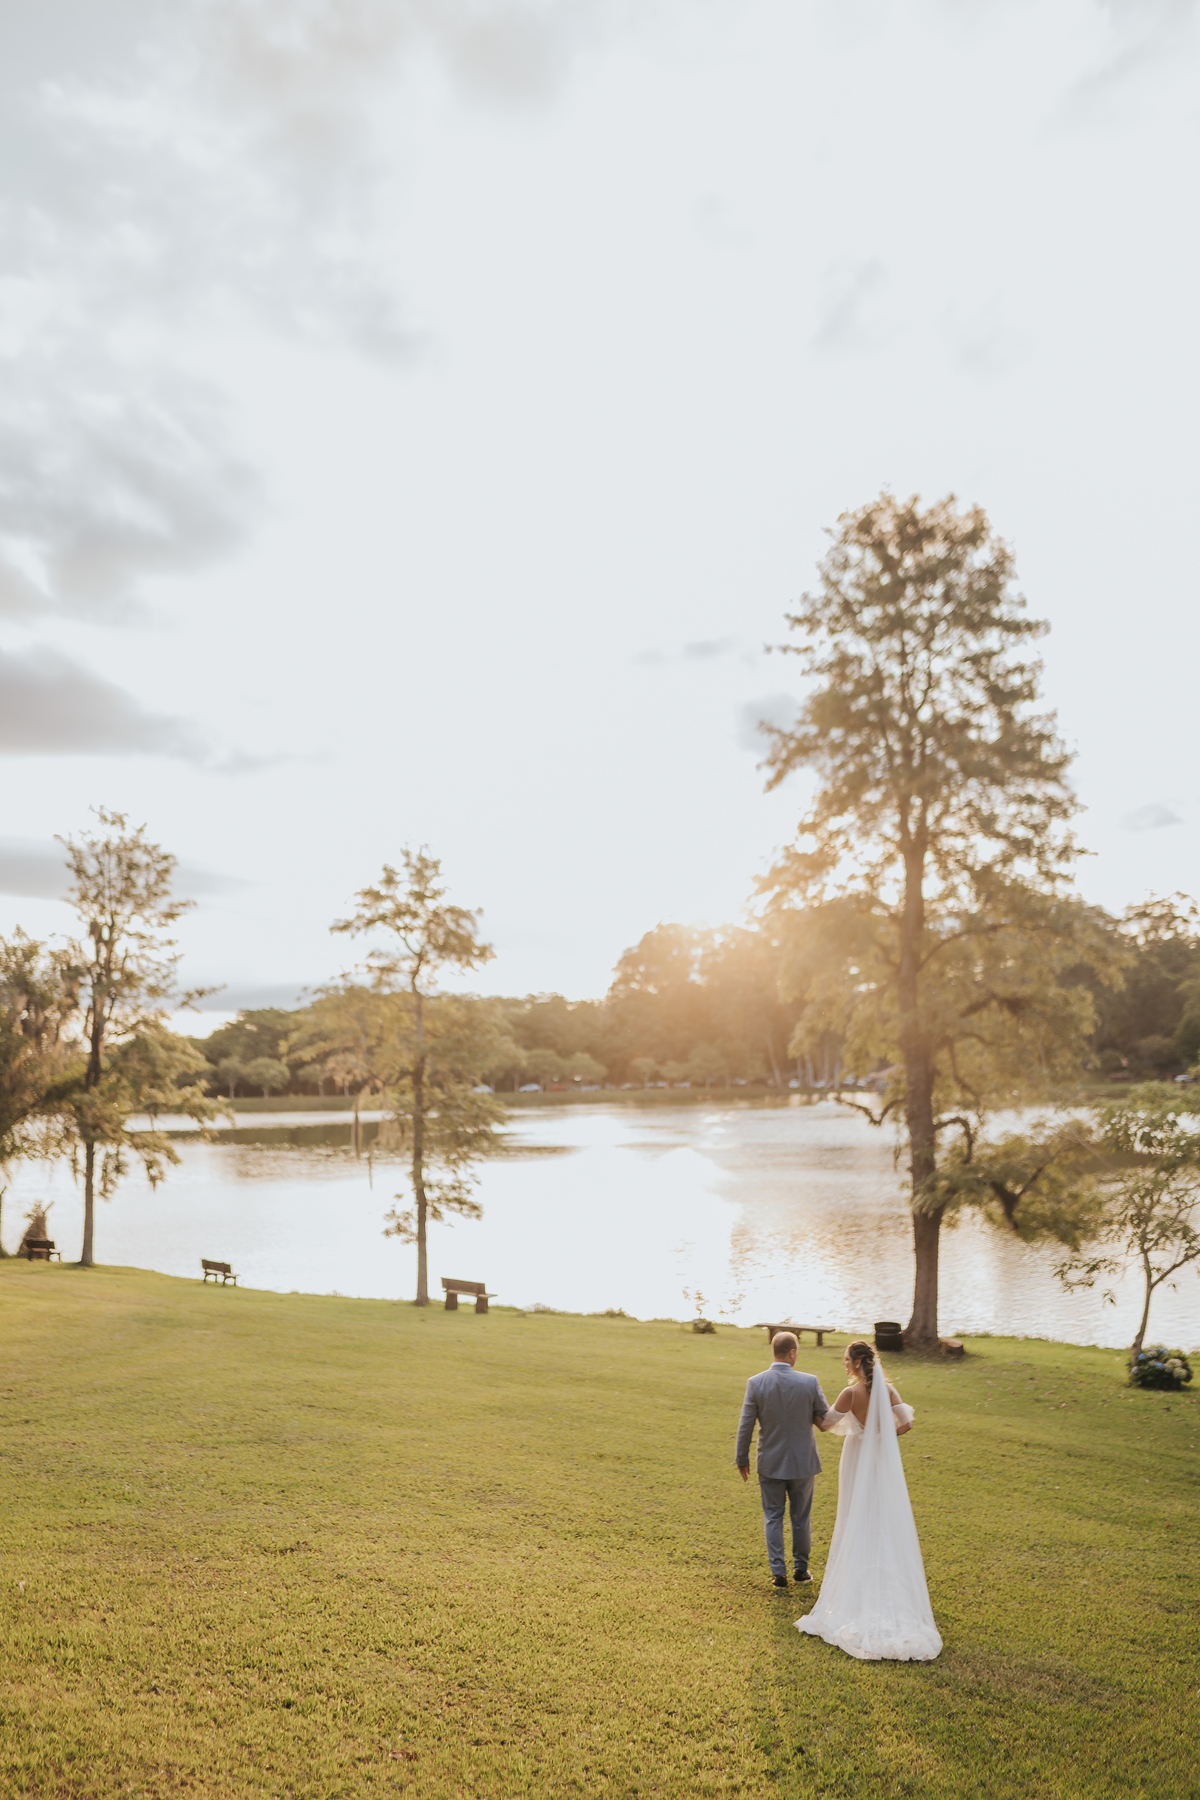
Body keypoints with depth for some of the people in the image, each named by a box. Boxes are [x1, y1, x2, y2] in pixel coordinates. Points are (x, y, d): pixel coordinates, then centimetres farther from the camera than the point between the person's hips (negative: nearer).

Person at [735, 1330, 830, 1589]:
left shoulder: (755, 1383, -13)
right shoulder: (810, 1383, -15)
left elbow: (745, 1425, -8)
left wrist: (742, 1458, 3)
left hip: (770, 1463, 0)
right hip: (803, 1461, 0)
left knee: (773, 1518, 13)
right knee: (801, 1517, 18)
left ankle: (778, 1573, 11)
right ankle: (801, 1568, 30)